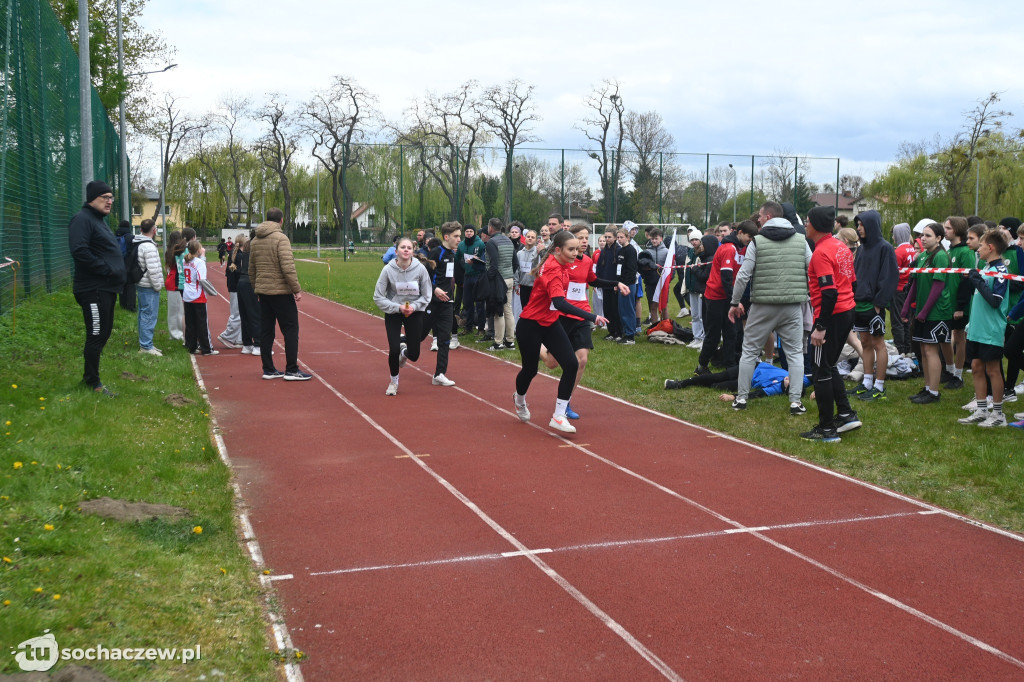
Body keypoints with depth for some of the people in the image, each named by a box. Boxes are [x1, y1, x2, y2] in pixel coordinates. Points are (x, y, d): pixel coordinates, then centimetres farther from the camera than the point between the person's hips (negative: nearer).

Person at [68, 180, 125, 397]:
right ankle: (92, 382, 7)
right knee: (96, 336, -4)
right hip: (94, 290, -10)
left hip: (107, 289, 10)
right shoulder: (83, 219, -12)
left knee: (104, 333, 16)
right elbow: (79, 251, -25)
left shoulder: (99, 221, 20)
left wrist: (119, 274, 11)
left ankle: (90, 377, 28)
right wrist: (107, 270, -21)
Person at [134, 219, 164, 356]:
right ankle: (146, 346, -3)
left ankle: (144, 344, 25)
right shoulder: (149, 246, -19)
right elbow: (153, 270, -22)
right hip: (149, 288, -10)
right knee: (149, 316, -6)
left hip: (141, 284, 10)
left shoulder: (138, 243, 12)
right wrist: (157, 286, -12)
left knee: (144, 314, 17)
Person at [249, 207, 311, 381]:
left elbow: (251, 270, 16)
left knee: (265, 331, 11)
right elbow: (288, 267, -19)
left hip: (262, 292, 7)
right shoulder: (280, 238, -12)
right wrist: (297, 289, -15)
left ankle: (268, 369, 15)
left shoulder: (255, 241, 11)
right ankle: (291, 370, -2)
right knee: (290, 330, -1)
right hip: (280, 291, -7)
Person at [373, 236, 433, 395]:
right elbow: (378, 297, -10)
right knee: (393, 350, -11)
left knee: (414, 355, -1)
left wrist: (414, 306, -18)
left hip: (415, 312, 1)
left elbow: (426, 296, -1)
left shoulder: (420, 269, -13)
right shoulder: (388, 269, -16)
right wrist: (398, 307, -20)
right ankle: (394, 380, 19)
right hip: (393, 313, -1)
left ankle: (404, 352, 40)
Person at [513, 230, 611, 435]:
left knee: (571, 365, -10)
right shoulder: (553, 270, -28)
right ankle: (519, 399, 46)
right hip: (530, 325, -7)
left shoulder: (562, 265, -2)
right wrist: (592, 317, -49)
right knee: (530, 369, 11)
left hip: (550, 324, 7)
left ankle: (558, 417, -4)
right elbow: (559, 303, -43)